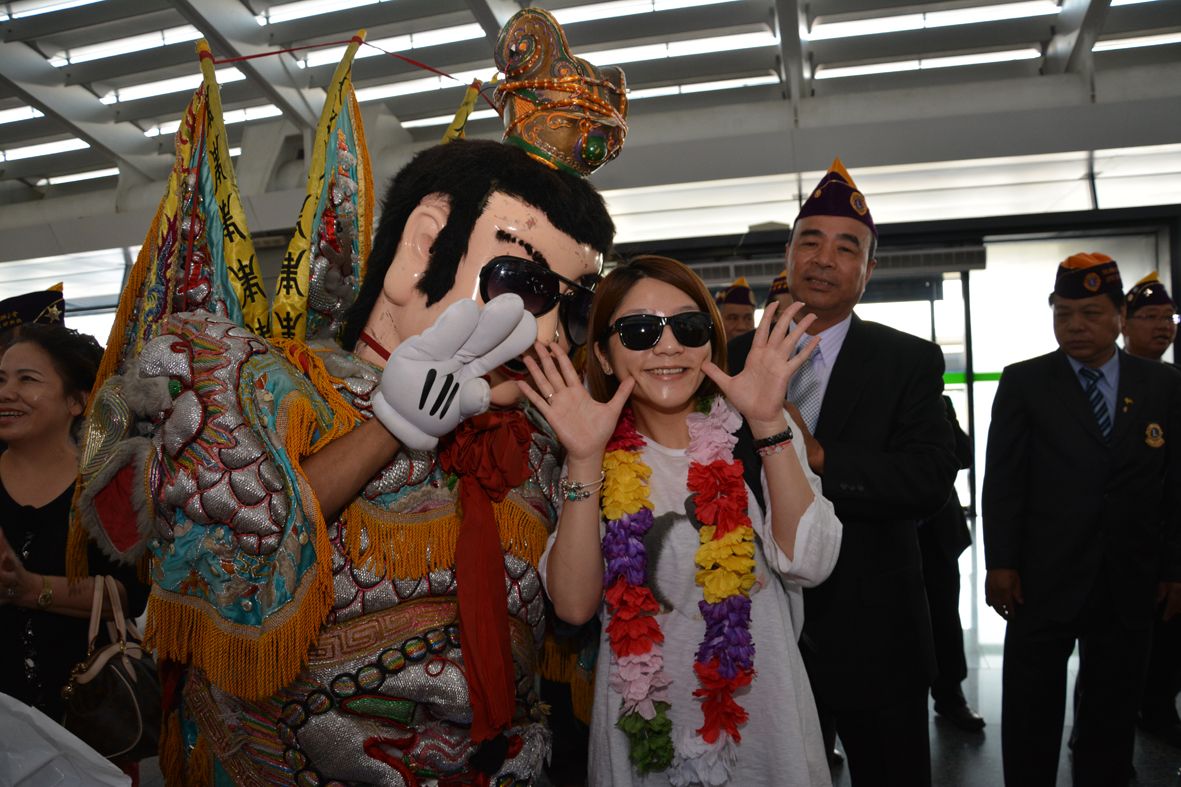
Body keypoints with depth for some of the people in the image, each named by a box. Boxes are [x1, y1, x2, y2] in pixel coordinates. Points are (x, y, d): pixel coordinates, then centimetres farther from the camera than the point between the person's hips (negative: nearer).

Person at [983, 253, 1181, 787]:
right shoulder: (1023, 383, 0)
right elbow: (1002, 479, -3)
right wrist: (1001, 563, -8)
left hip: (1130, 587, 2)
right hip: (1044, 582, -2)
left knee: (1113, 716, 14)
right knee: (1030, 716, 7)